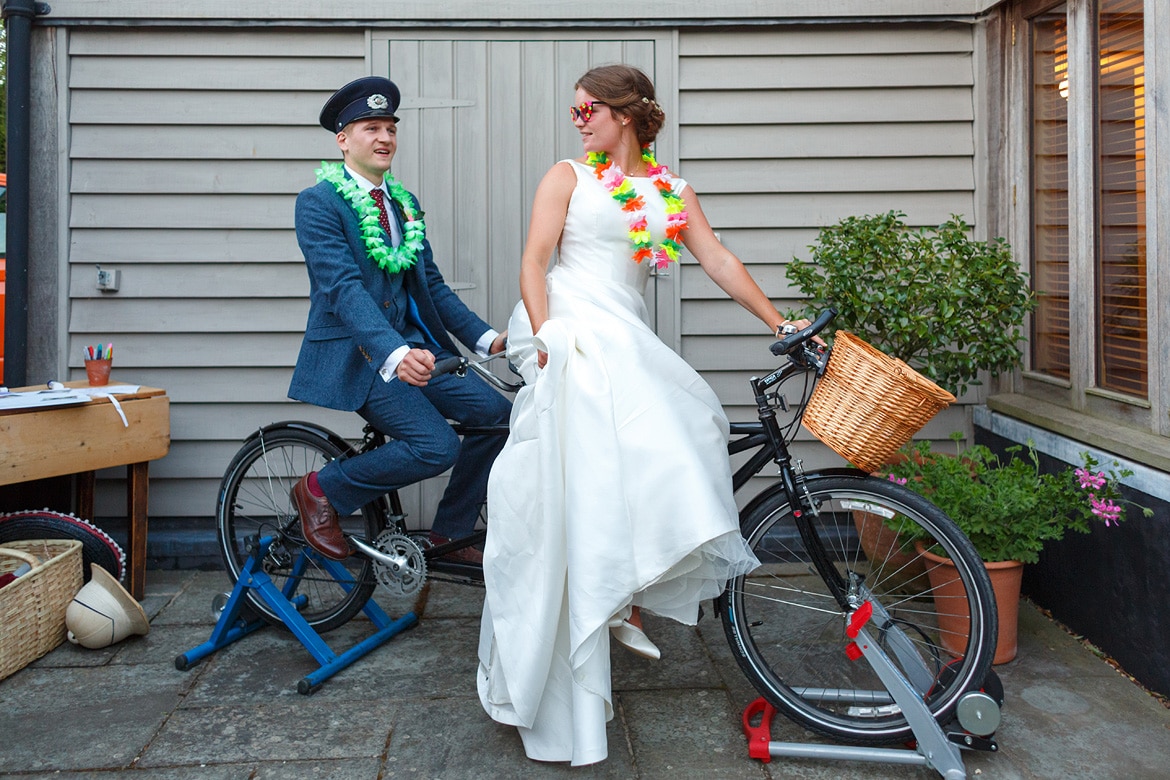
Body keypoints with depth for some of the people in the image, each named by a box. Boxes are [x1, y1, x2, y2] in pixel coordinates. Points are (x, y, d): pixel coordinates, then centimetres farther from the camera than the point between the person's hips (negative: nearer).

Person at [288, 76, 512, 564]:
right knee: (437, 445, -22)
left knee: (497, 413, -6)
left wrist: (486, 337, 0)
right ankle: (322, 489, 1)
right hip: (356, 354, -7)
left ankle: (449, 534, 12)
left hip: (414, 345, 7)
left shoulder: (405, 203, 15)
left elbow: (431, 285, 13)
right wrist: (394, 354, -36)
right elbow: (343, 289, -21)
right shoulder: (318, 203, -8)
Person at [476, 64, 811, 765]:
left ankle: (625, 599, 2)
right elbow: (534, 261, -1)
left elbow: (721, 263, 14)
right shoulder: (568, 176, 9)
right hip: (570, 335, -4)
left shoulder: (672, 192, 17)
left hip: (626, 340, 4)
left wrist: (780, 324, 7)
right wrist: (545, 334, -16)